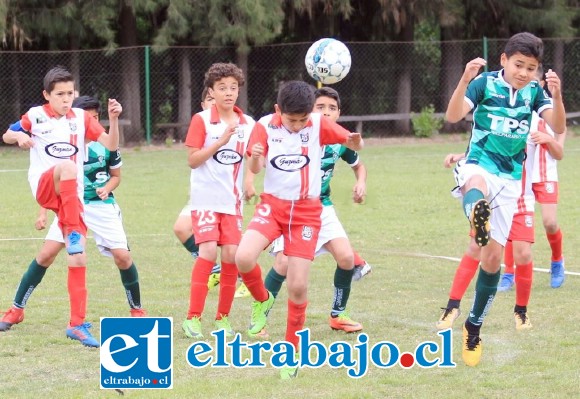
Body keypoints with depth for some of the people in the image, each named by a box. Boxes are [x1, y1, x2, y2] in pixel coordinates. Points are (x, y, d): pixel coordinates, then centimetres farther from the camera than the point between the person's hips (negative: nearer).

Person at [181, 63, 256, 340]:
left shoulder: (246, 123, 7)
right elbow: (192, 160, -9)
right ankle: (193, 318, -10)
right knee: (208, 251, -16)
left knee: (231, 255, -3)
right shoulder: (201, 120, -4)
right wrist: (221, 141, -18)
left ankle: (223, 317, 9)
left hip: (232, 200, 4)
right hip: (206, 197, -4)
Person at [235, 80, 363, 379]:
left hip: (306, 211, 0)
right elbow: (255, 169, -13)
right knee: (243, 258, -26)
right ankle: (262, 301, 7)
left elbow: (354, 145, 0)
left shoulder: (318, 124, -5)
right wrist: (255, 158, -37)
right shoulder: (265, 127, -6)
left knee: (297, 286, -4)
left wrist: (355, 141, -25)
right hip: (273, 204, 0)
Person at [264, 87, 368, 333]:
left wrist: (361, 183, -2)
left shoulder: (340, 140, -3)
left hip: (322, 207, 5)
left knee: (346, 257, -9)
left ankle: (337, 315, 12)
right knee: (284, 262, -20)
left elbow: (358, 165, 18)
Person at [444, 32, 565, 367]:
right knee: (477, 185, -42)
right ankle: (478, 216, -78)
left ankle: (474, 326, 19)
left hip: (510, 180, 3)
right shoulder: (485, 83, -8)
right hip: (479, 166, -3)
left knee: (493, 257, 4)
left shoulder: (534, 91, 0)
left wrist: (557, 95, -32)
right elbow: (453, 116, -22)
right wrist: (465, 80, -38)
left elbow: (559, 128, -14)